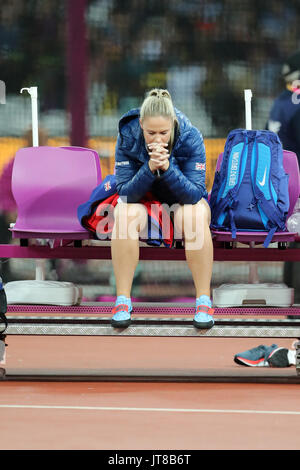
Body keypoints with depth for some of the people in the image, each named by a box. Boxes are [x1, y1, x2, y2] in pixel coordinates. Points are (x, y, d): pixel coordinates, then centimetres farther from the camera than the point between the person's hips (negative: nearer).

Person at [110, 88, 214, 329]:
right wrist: (149, 169, -40)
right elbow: (126, 193, -22)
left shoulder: (190, 138, -24)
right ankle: (123, 301, -26)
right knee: (125, 215, -33)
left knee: (195, 217, -35)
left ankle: (204, 300, -26)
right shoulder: (128, 137, -22)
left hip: (183, 196, -1)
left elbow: (195, 194, -27)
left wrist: (167, 168, -43)